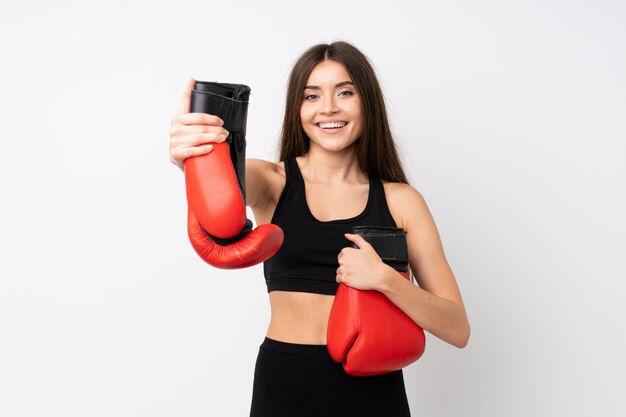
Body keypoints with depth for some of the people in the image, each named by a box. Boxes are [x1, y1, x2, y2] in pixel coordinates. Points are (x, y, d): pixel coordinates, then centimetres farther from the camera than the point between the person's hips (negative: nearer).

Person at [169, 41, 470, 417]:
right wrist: (193, 154, -46)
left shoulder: (400, 200, -1)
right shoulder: (272, 181, 0)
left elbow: (458, 329, -5)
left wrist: (384, 278, -20)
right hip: (283, 384, 0)